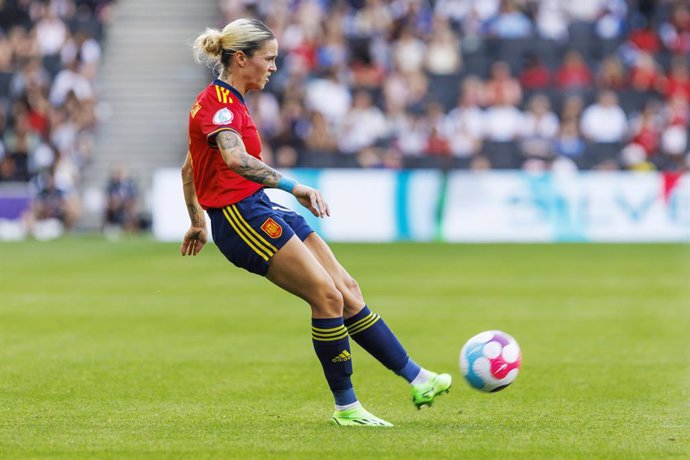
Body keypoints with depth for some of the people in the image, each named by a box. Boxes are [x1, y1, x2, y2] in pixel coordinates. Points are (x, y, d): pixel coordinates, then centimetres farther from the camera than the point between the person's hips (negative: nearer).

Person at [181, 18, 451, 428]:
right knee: (328, 296, -14)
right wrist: (293, 186, -40)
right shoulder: (220, 103, -15)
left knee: (346, 289, 5)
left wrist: (199, 221, 33)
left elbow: (189, 168, 26)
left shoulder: (225, 101, 17)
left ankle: (417, 380, 6)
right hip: (241, 215, -10)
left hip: (259, 210, 10)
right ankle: (346, 406, -4)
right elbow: (235, 159, -35)